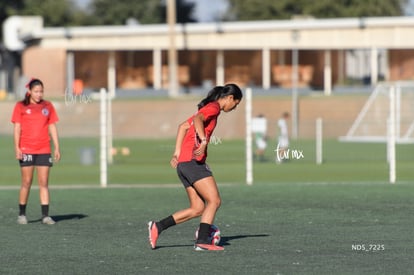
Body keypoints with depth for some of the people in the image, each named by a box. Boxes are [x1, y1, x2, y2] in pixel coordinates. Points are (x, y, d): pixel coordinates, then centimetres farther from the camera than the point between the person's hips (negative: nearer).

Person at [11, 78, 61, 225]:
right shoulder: (20, 106, 2)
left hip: (44, 150, 2)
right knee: (27, 182, 0)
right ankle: (22, 214, 11)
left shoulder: (48, 106, 10)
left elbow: (52, 128, 11)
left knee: (44, 182, -2)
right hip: (26, 150, -2)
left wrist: (57, 148, 6)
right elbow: (17, 128, 0)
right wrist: (17, 148, -9)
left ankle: (45, 215, -3)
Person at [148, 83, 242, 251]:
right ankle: (202, 241, -17)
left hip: (183, 162, 10)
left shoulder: (208, 108, 24)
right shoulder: (214, 107, -4)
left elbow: (183, 126, 26)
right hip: (194, 161, -10)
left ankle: (157, 227, 5)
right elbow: (197, 119, -24)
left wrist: (177, 152, 20)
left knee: (197, 209, 8)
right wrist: (204, 141, -35)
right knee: (214, 201, -11)